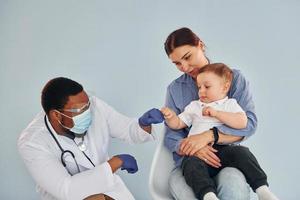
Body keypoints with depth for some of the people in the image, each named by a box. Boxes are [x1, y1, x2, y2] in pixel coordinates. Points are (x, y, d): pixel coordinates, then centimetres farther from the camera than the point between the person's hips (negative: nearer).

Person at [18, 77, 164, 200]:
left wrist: (144, 123, -29)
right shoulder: (32, 142, -28)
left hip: (105, 182, 4)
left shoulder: (95, 106, -18)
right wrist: (115, 162, -32)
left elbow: (128, 130, -5)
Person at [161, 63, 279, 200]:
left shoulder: (230, 104, 14)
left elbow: (242, 123, -4)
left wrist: (216, 113, -9)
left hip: (223, 149, -1)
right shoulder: (194, 106, 24)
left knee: (241, 152, -29)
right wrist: (170, 117, 0)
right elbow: (178, 124, 23)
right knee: (191, 163, -32)